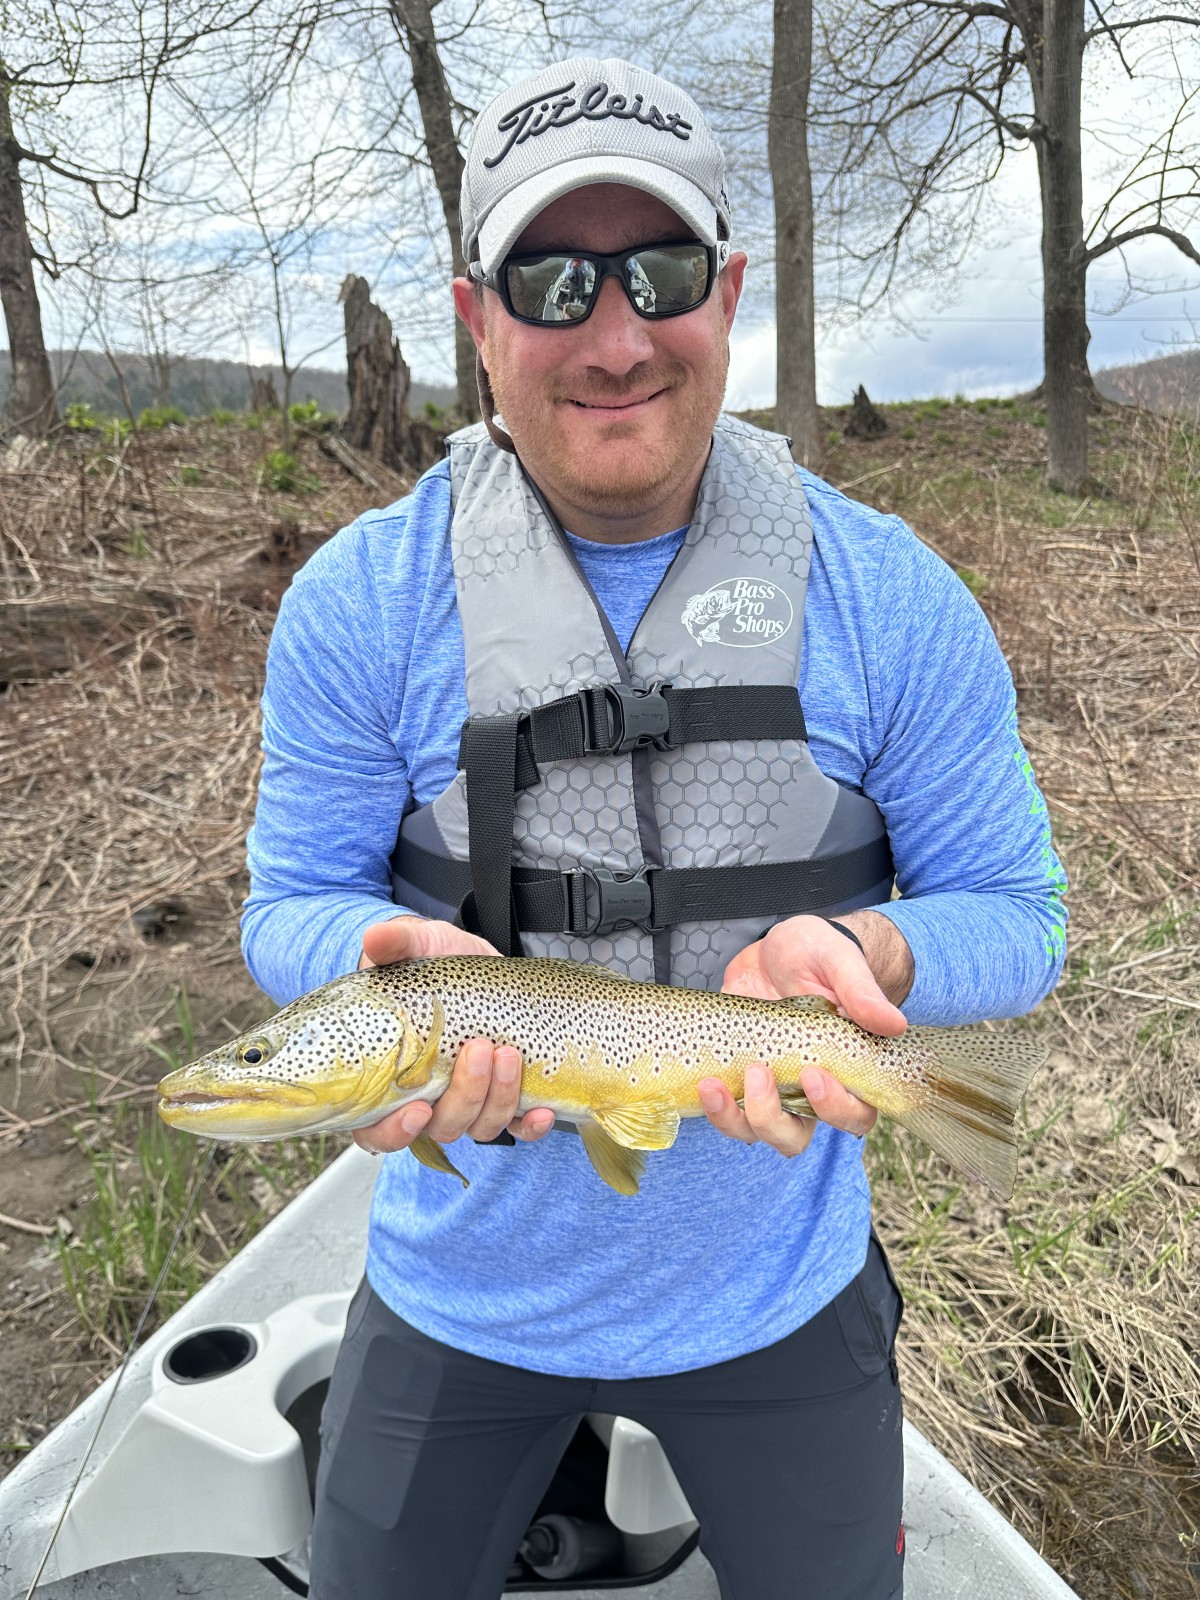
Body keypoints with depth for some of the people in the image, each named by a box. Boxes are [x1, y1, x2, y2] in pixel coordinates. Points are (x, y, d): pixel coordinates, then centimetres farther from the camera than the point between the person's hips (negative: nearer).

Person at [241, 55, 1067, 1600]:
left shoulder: (891, 597, -14)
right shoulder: (359, 601, -13)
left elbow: (1013, 912, -7)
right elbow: (290, 900, -6)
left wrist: (857, 949, -29)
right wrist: (397, 954, -29)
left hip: (773, 1286, 0)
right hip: (462, 1288, 1)